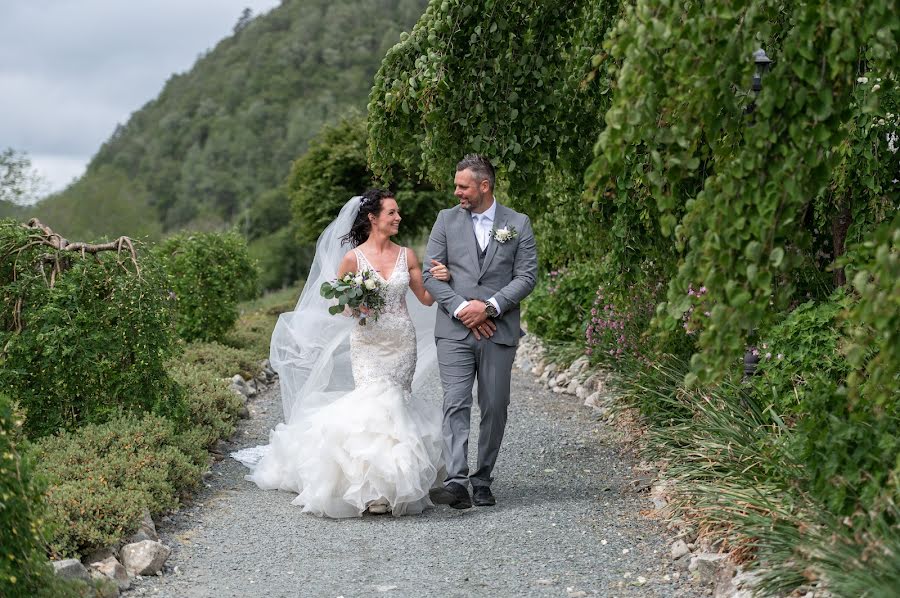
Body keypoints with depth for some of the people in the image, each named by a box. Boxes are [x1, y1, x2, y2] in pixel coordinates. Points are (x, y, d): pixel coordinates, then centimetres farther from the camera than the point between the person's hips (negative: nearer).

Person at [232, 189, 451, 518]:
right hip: (368, 345, -3)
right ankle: (372, 488, -6)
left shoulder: (406, 255, 6)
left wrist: (441, 280, -10)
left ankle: (391, 483, 18)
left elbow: (425, 298, 9)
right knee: (373, 406, -14)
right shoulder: (353, 258, -4)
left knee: (396, 404, 4)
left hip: (402, 344, 3)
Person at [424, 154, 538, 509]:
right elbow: (431, 275, 3)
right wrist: (461, 308, -10)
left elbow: (526, 276, -1)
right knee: (455, 405, -12)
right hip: (455, 330, 0)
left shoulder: (518, 224, 5)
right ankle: (456, 482, -19)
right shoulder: (447, 220, 7)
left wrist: (489, 306, -13)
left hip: (499, 331, 0)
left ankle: (483, 481, 16)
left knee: (495, 409, 5)